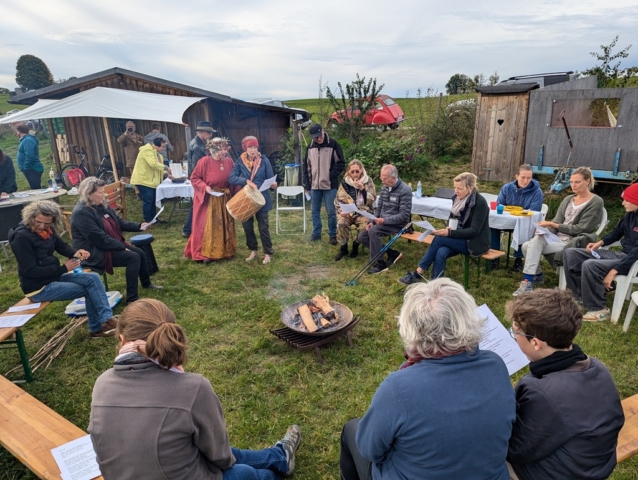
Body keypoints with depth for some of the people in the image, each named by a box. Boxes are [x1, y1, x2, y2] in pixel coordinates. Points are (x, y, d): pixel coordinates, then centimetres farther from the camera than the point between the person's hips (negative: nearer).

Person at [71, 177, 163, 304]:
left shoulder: (101, 205, 4)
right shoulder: (81, 213, -24)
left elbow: (119, 222, 12)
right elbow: (100, 239, -26)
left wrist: (139, 226, 0)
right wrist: (122, 247, -20)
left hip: (112, 245, 9)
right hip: (95, 253, -9)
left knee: (140, 252, 4)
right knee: (133, 257, -21)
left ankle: (146, 283, 29)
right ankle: (132, 299, -15)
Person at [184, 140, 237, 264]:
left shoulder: (229, 161, -1)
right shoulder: (204, 161, -14)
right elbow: (194, 178, -8)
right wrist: (205, 187, -22)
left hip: (225, 198, 5)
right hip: (208, 199, -4)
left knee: (225, 226, 11)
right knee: (207, 226, 0)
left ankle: (225, 251, 24)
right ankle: (205, 253, 8)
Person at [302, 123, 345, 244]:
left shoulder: (333, 145, -5)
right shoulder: (310, 147, 7)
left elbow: (341, 164, -3)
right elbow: (306, 167, 13)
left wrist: (331, 176, -11)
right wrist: (307, 184, 8)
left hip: (330, 185, -4)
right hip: (314, 186, 4)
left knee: (331, 211, 0)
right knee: (315, 211, 11)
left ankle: (333, 235, 14)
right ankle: (316, 233, 24)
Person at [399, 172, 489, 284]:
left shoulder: (480, 203, -18)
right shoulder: (457, 199, 2)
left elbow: (474, 231, -22)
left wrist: (450, 233, -31)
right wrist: (448, 228, -10)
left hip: (475, 243, -6)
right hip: (459, 239, 6)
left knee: (439, 238, -25)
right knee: (440, 253, -26)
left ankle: (418, 274, -17)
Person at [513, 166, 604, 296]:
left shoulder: (596, 202, -5)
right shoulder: (568, 199, 15)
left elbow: (580, 229, -11)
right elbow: (557, 222, 9)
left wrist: (552, 224, -15)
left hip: (573, 243, -6)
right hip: (557, 237, 6)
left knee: (535, 244, -28)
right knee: (526, 246, -19)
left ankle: (528, 280, -18)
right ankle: (536, 275, 4)